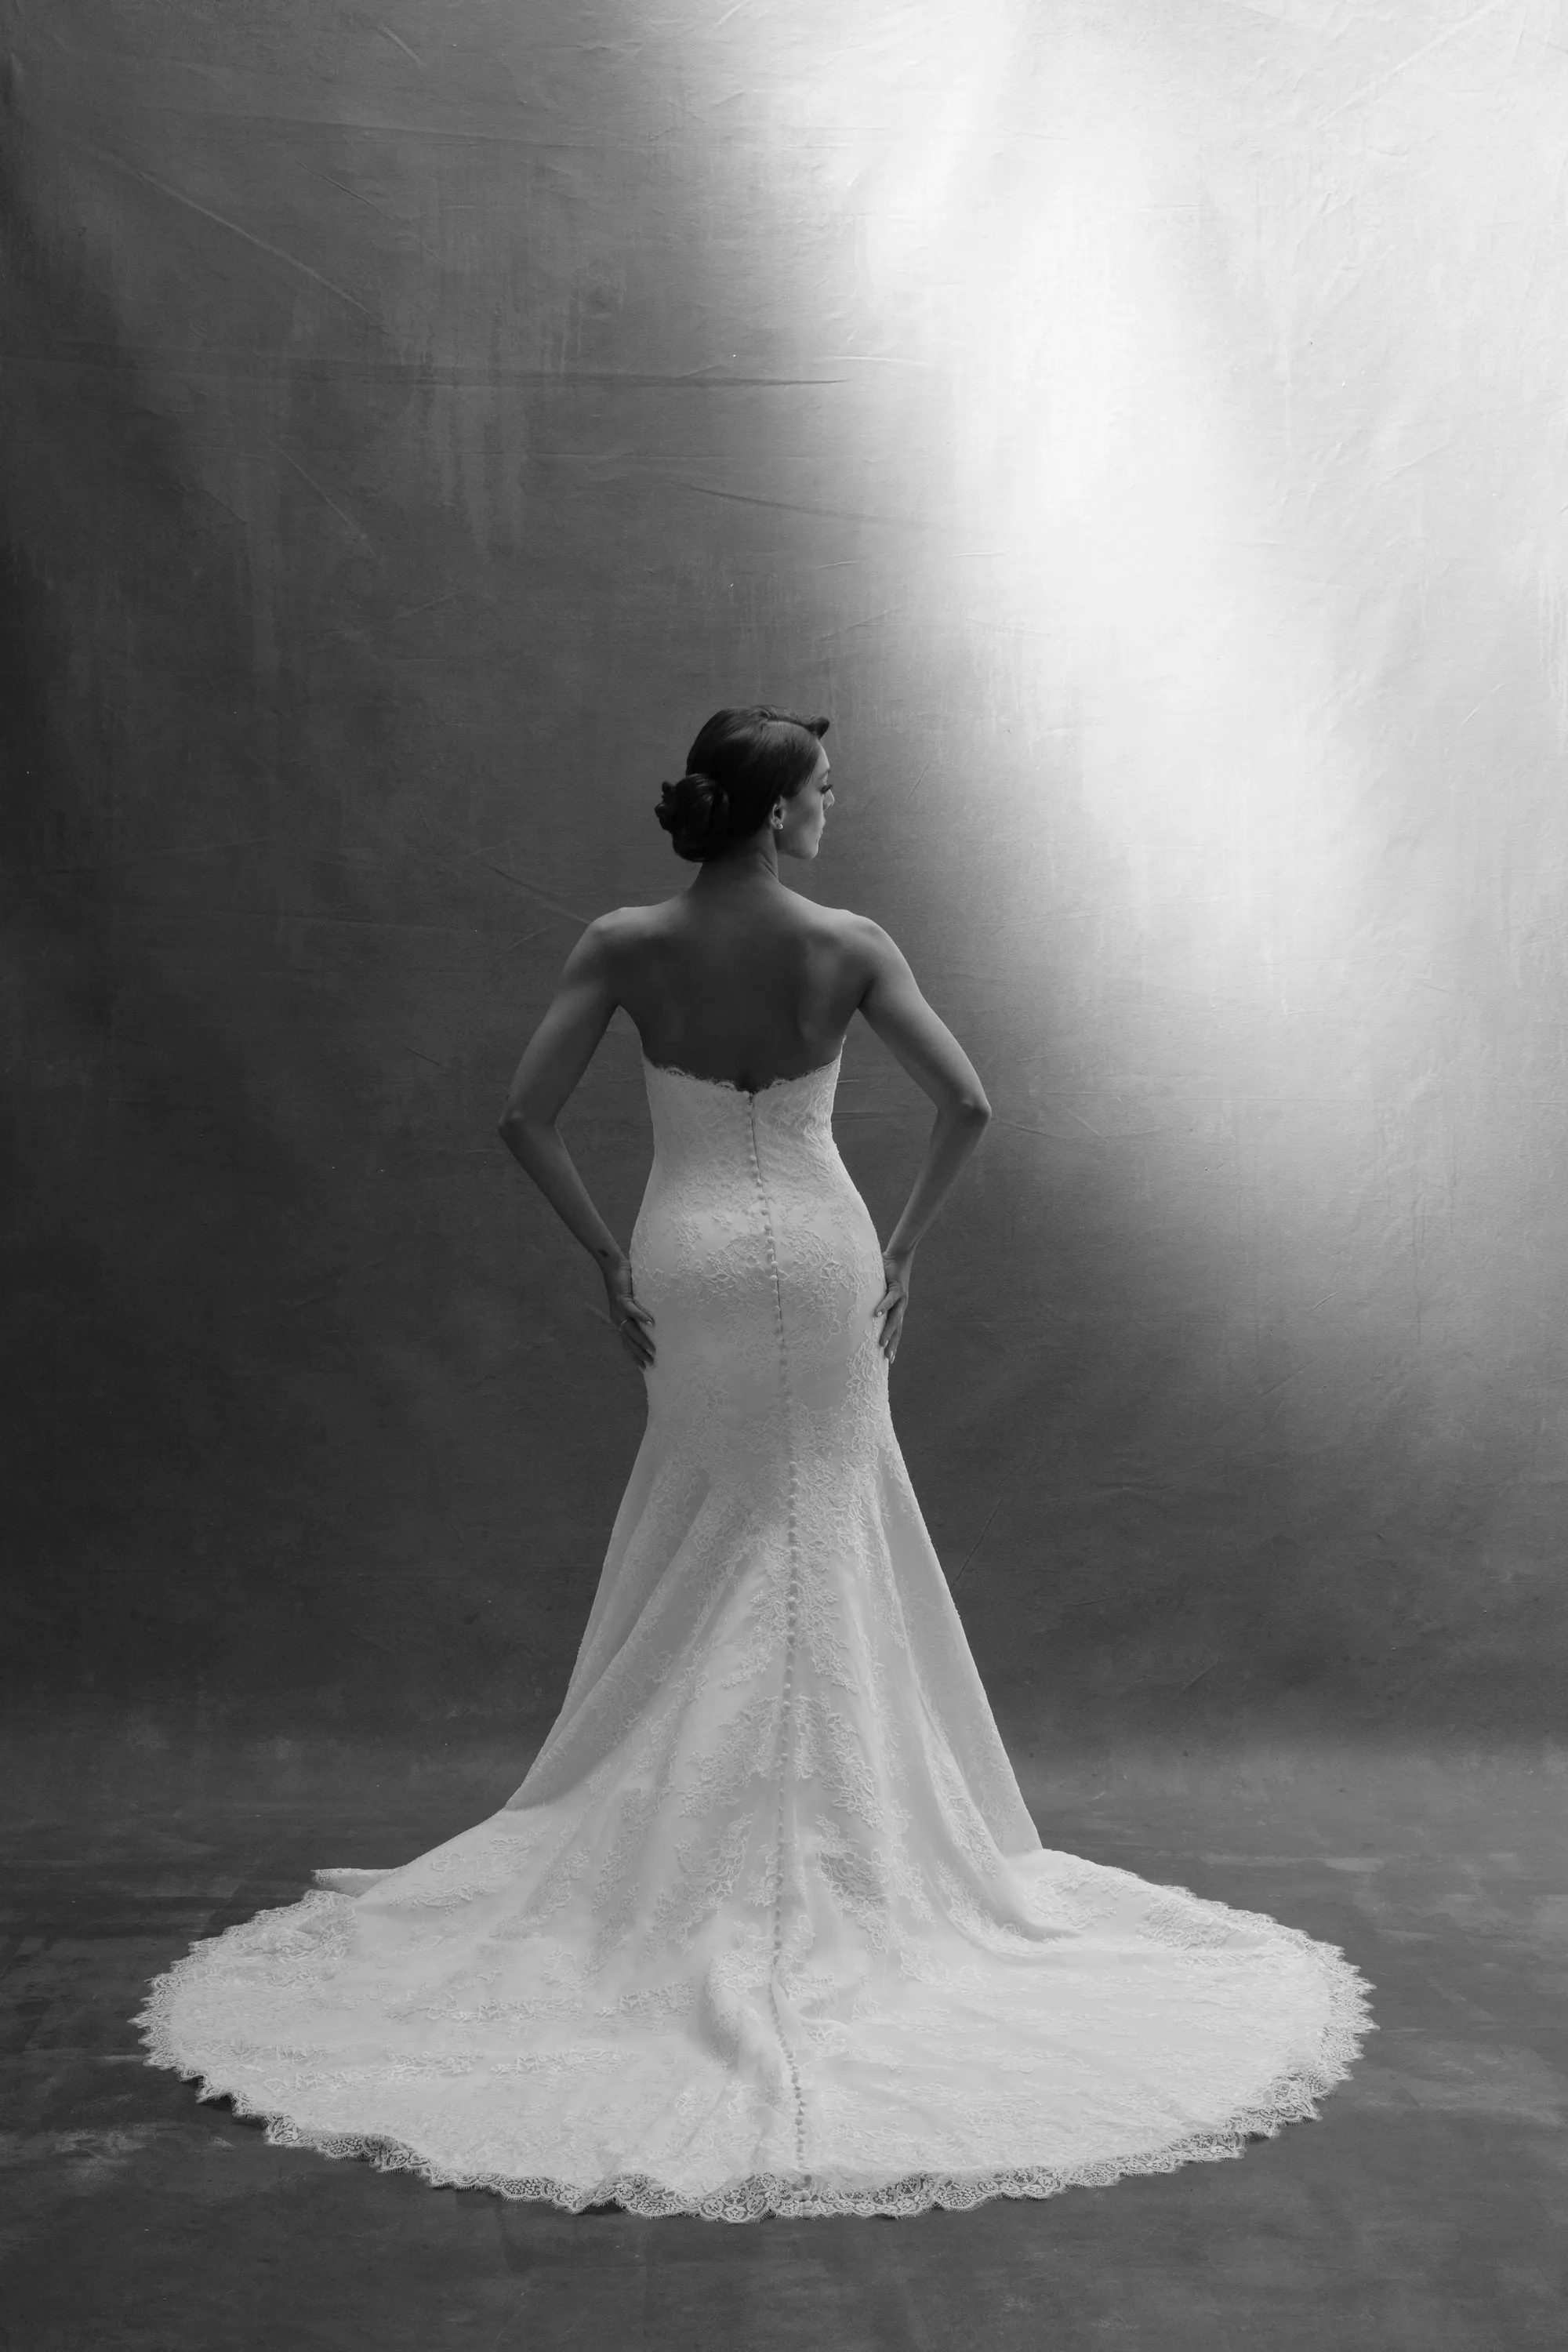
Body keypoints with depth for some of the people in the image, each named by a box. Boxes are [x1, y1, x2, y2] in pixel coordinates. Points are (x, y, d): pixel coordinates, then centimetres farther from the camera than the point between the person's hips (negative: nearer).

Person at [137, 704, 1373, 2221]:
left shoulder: (623, 945, -6)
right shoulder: (849, 946, -6)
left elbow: (523, 1116, -10)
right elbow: (966, 1105, -8)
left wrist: (607, 1258, -1)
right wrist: (903, 1244, 2)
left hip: (690, 1258, 0)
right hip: (819, 1253, 0)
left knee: (704, 1559, 16)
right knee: (823, 1548, 12)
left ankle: (699, 1844, 23)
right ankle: (836, 1848, 20)